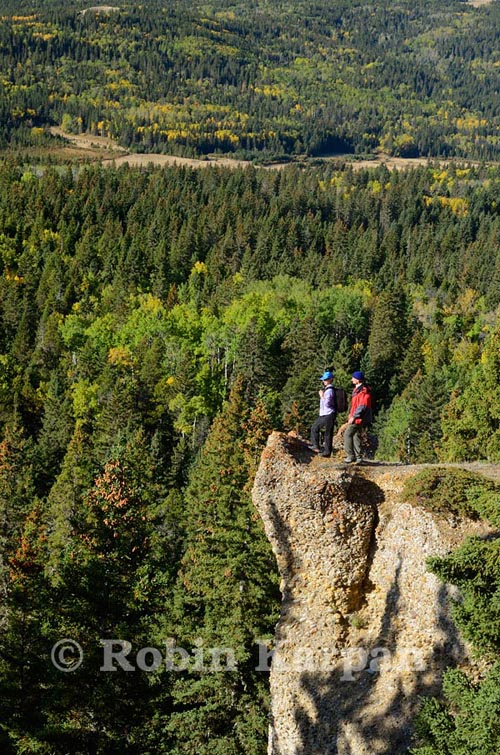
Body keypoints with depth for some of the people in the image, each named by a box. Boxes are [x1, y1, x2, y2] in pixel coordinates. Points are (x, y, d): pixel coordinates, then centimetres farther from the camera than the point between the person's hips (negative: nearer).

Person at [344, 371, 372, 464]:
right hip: (357, 418, 10)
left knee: (347, 434, -10)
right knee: (356, 436, 12)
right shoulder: (357, 389, 16)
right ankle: (358, 457, 15)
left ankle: (350, 456, -8)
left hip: (358, 418, -10)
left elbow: (362, 406, -23)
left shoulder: (363, 391, -17)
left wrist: (353, 416, -20)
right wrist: (351, 414, 19)